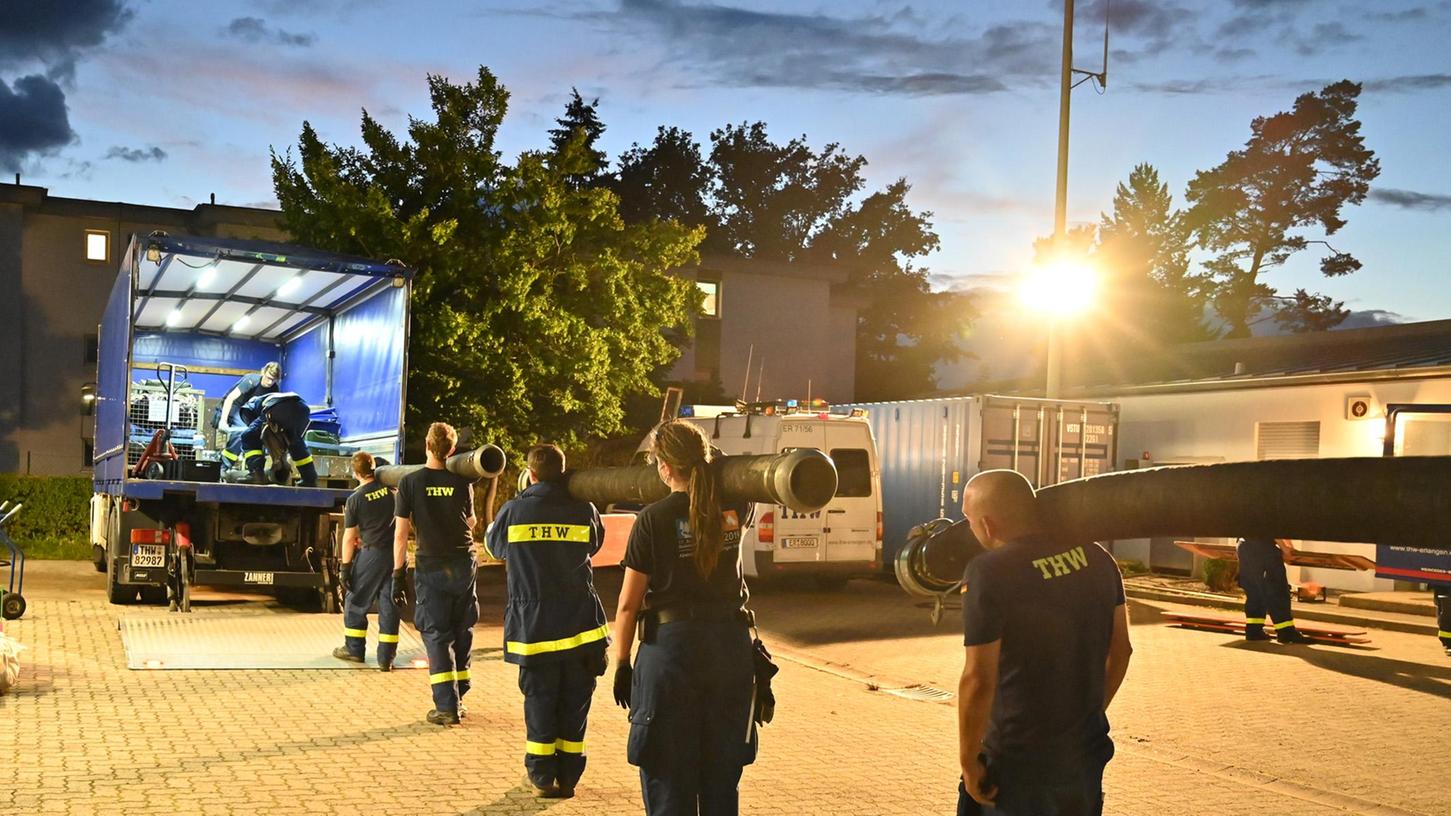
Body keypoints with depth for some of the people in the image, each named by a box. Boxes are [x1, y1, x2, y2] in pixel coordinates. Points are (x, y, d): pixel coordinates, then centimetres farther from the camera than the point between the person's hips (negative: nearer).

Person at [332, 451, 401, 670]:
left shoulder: (355, 500, -10)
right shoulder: (391, 488, -3)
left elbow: (349, 538, -6)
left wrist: (345, 568, 1)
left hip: (372, 554, -3)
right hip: (396, 553, 3)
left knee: (356, 601, 15)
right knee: (389, 604, 7)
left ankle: (354, 649, 24)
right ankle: (386, 657, 8)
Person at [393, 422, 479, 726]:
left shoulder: (410, 482, -6)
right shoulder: (462, 482, 0)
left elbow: (401, 532, -7)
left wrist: (398, 574, -1)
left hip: (430, 567, -2)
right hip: (464, 564, 2)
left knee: (436, 635, 1)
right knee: (462, 632, 14)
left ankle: (446, 707, -5)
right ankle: (456, 699, 21)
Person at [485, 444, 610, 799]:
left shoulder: (514, 510, -6)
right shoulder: (584, 511, -5)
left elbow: (493, 545, 13)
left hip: (533, 623, 0)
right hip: (580, 623, 1)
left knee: (539, 699, 12)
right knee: (574, 702, 11)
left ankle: (541, 775, 16)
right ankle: (568, 776, 16)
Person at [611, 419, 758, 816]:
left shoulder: (654, 519, -12)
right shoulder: (734, 508, -1)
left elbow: (628, 603, -9)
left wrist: (621, 664, 0)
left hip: (672, 647, -4)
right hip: (731, 646, 4)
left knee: (669, 780, 9)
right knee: (722, 776, 17)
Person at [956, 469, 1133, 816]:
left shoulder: (990, 573, -20)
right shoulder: (1096, 558, 0)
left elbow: (979, 679, -21)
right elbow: (1120, 649, 9)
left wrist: (968, 761, -11)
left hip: (1019, 763, -6)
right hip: (1088, 752, 6)